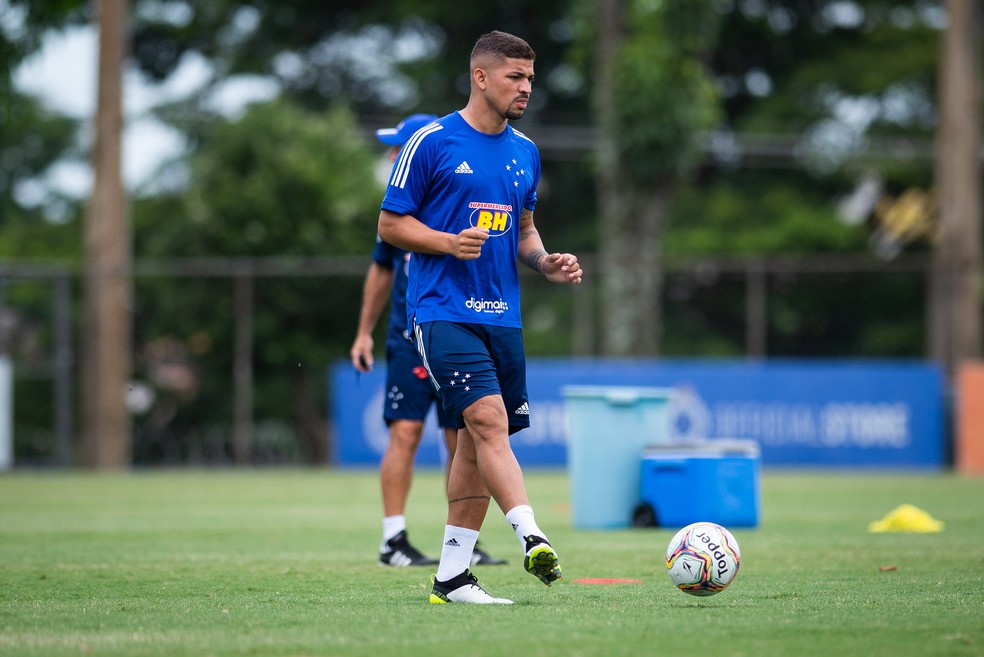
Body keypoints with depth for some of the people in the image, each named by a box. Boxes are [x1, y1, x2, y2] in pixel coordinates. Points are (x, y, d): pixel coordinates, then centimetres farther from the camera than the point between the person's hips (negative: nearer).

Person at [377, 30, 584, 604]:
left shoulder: (525, 152, 14)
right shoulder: (432, 143, -4)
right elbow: (391, 224, -2)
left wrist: (545, 262, 4)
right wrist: (449, 242, -18)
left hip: (502, 315, 7)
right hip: (443, 311, -7)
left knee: (479, 441, 6)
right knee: (488, 419, -22)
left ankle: (451, 575, 11)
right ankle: (533, 540, -33)